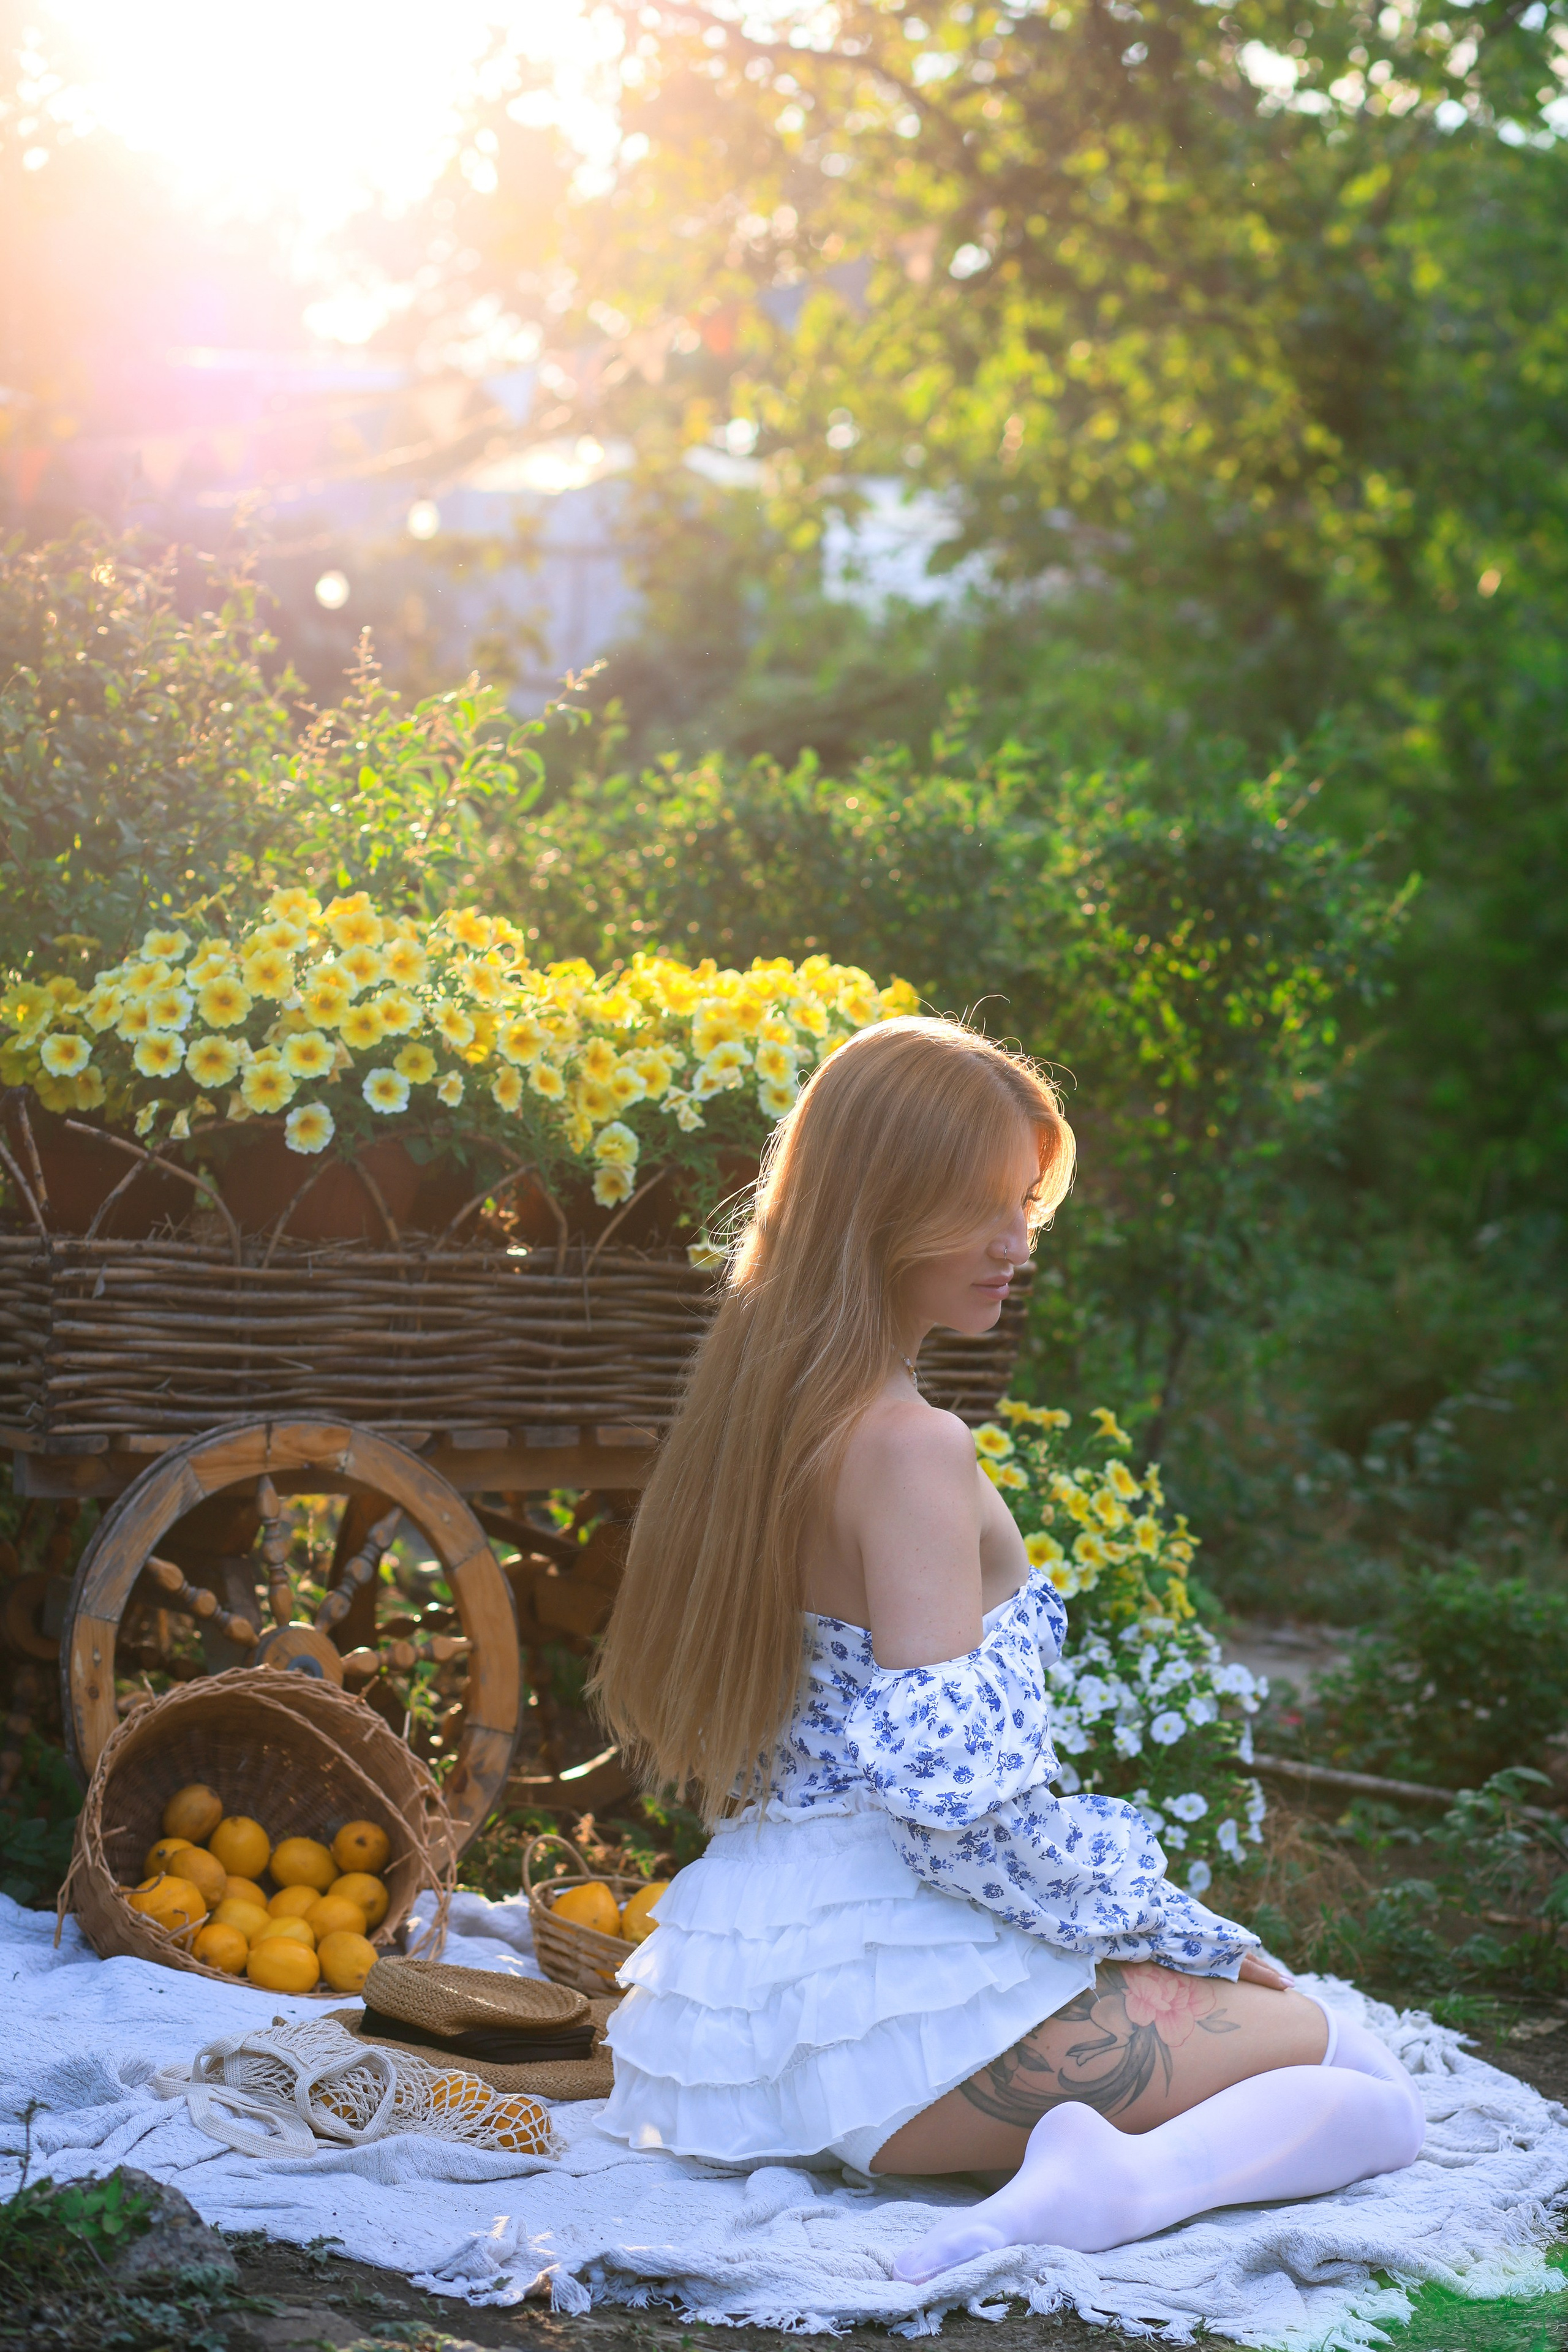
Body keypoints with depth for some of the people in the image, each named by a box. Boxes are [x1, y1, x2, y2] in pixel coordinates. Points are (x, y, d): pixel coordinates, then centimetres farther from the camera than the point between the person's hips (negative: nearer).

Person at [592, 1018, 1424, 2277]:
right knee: (1370, 2090, -4)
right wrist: (1188, 1931, -10)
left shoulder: (762, 1411, 11)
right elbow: (956, 1787, -23)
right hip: (899, 1995, -9)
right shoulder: (913, 1450, -18)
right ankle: (1124, 2183, -27)